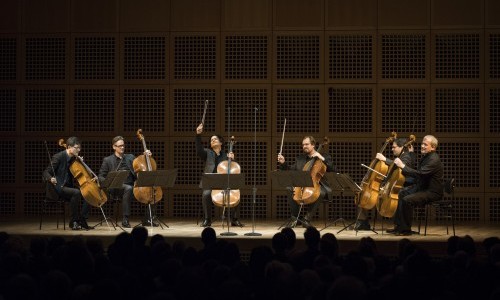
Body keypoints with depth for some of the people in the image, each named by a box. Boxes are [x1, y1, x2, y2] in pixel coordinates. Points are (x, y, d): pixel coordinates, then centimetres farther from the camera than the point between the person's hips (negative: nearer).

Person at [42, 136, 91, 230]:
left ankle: (82, 220, -5)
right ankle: (73, 221, -22)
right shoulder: (59, 157, -10)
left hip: (69, 186, 8)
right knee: (76, 192, -33)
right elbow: (46, 173, -13)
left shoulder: (74, 158, 11)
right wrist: (51, 179, -36)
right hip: (58, 187, -8)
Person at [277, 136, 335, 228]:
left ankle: (307, 218, -33)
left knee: (320, 193, -37)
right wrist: (283, 163, -1)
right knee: (291, 191, -24)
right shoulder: (299, 158, 19)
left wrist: (322, 159, -12)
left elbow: (332, 169, -3)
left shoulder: (325, 156, 9)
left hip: (318, 185, -3)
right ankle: (294, 217, -15)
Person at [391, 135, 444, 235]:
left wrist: (403, 166, -28)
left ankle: (406, 229, -13)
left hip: (432, 192, -11)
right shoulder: (425, 156, 12)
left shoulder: (434, 160, -21)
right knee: (399, 194, 9)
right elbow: (418, 171, 22)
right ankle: (398, 226, 12)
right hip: (421, 187, 11)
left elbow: (419, 174, -31)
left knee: (407, 200, -27)